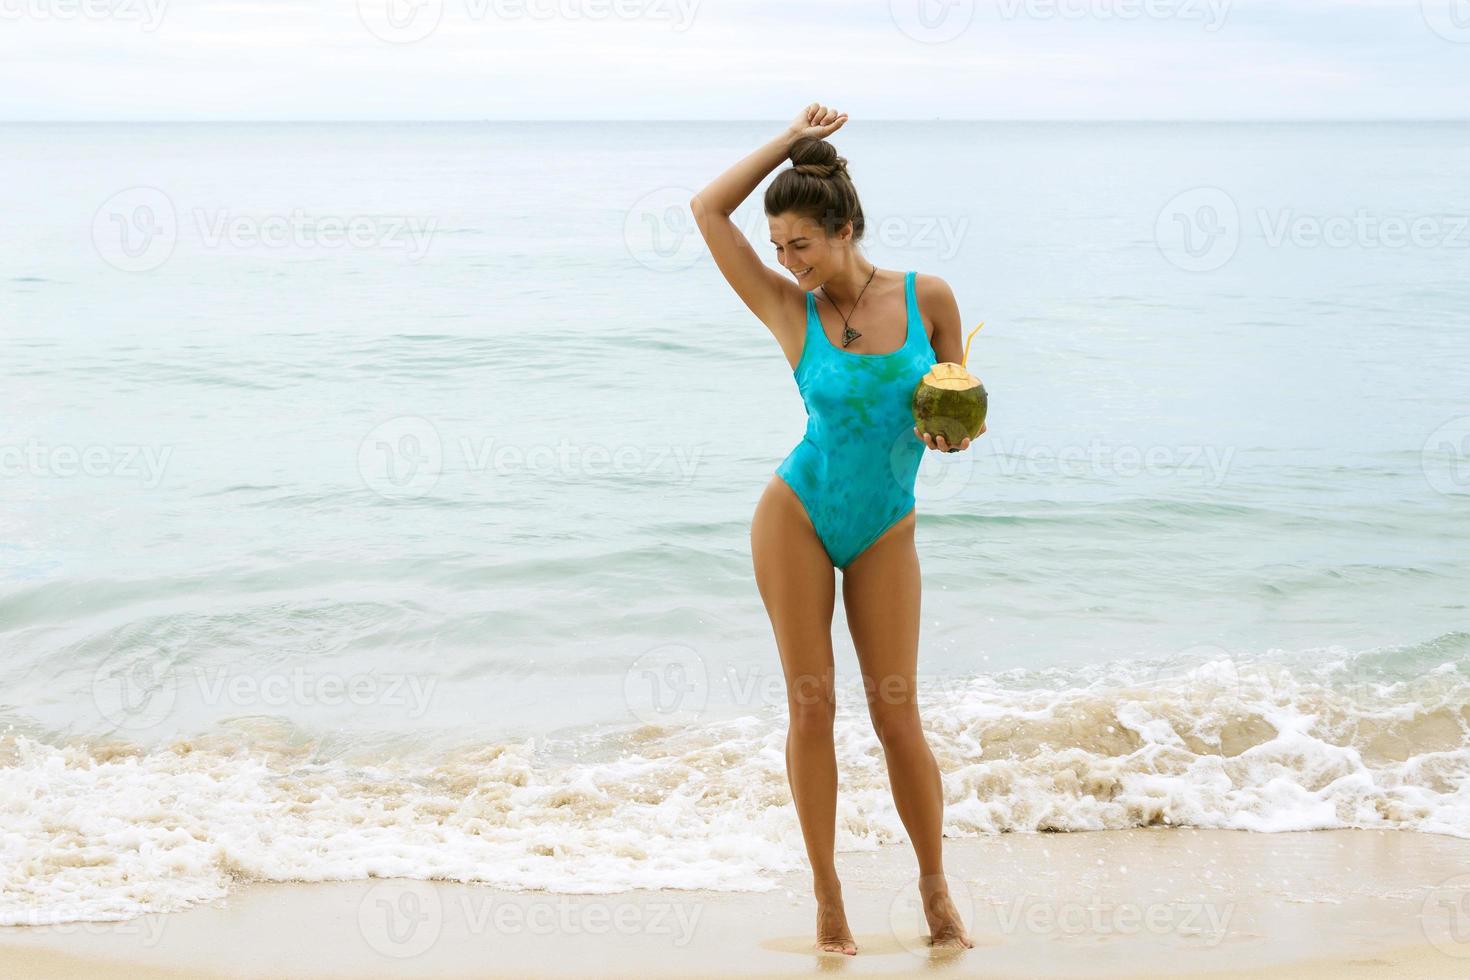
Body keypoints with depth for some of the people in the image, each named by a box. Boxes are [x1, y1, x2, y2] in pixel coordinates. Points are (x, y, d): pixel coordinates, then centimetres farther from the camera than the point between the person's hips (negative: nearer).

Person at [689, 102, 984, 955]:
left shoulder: (928, 298, -4)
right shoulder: (792, 310, -4)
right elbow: (708, 209, -5)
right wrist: (790, 141, -1)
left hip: (885, 531, 0)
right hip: (799, 516, 0)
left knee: (898, 714, 1)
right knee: (812, 707, 0)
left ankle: (937, 890, 14)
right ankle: (828, 895, 10)